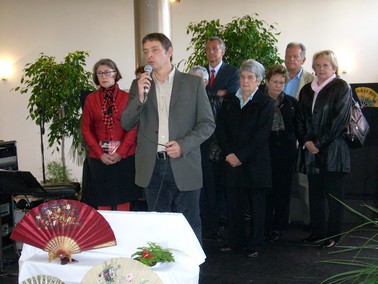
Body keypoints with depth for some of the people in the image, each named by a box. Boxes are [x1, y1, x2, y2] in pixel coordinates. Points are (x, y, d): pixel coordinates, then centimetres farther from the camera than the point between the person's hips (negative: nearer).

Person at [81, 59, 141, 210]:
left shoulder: (127, 97, 2)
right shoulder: (91, 99, 7)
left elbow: (133, 127, -1)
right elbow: (86, 129, 5)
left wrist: (121, 152, -11)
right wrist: (100, 154, -6)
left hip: (125, 157, -1)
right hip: (99, 158, 1)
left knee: (123, 199, 3)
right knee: (102, 200, 3)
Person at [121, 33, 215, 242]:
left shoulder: (193, 83, 3)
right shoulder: (139, 85, 11)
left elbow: (208, 123, 1)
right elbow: (126, 124, 4)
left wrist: (183, 145, -13)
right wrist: (140, 97, -12)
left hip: (183, 166, -2)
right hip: (152, 167, 3)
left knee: (189, 227, 4)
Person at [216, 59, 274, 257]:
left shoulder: (265, 103, -3)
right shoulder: (230, 101, 11)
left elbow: (262, 135, -11)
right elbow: (220, 128, 6)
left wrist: (241, 156, -14)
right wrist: (229, 153, -7)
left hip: (255, 162, -4)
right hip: (232, 160, 4)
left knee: (257, 205, 5)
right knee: (233, 203, 6)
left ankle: (255, 244, 15)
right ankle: (236, 241, 20)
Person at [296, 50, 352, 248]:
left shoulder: (341, 88, -3)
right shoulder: (307, 90, 14)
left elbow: (339, 120, -11)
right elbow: (300, 119, 13)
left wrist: (319, 143, -13)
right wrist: (306, 141, -4)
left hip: (333, 151, -5)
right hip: (311, 150, 5)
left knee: (333, 195, 1)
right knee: (315, 193, 9)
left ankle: (333, 234, 9)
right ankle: (318, 231, 19)